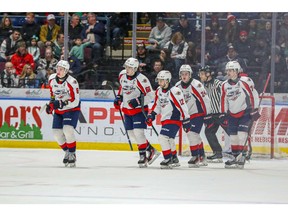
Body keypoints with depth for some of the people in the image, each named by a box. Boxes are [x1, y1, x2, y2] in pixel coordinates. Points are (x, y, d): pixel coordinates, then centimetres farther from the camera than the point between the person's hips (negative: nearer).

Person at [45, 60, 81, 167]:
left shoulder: (71, 82, -23)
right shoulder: (52, 79, -3)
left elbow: (75, 102, -24)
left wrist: (61, 103, -32)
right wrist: (51, 103, 8)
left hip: (72, 109, -7)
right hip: (58, 111, 7)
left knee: (68, 129, -25)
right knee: (57, 132, -1)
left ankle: (72, 154, -12)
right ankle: (67, 152, 20)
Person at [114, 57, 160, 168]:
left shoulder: (141, 79, -21)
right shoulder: (122, 75, 1)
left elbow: (150, 96, -19)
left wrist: (139, 101, -28)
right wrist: (119, 97, 13)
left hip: (139, 109, -8)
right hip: (127, 109, 8)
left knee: (138, 132, -17)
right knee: (131, 133, 8)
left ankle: (143, 156, -8)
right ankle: (151, 150, 19)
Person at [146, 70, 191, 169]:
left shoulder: (174, 91, -19)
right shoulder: (158, 91, 7)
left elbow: (183, 106, -18)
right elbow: (157, 105, 20)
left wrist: (186, 121, -17)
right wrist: (151, 115, 7)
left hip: (174, 119, -9)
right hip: (165, 119, 9)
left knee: (163, 137, -19)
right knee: (169, 140, 19)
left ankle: (169, 160, -12)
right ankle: (174, 159, 36)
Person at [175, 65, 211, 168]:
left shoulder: (196, 85, -19)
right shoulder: (177, 86, 2)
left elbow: (205, 99, -16)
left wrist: (208, 115, -14)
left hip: (198, 113, -7)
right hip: (187, 115, 7)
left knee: (192, 134, -17)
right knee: (195, 136, 12)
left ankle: (195, 157, -11)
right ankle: (202, 157, 23)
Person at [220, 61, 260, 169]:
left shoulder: (245, 81, -14)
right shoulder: (225, 85, 4)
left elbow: (253, 95, -11)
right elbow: (223, 100, 14)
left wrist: (255, 110, -11)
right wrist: (223, 113, 10)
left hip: (246, 112, -6)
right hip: (232, 114, 6)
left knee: (242, 134, -15)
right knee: (233, 136, 5)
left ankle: (242, 156, -12)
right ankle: (235, 157, 16)